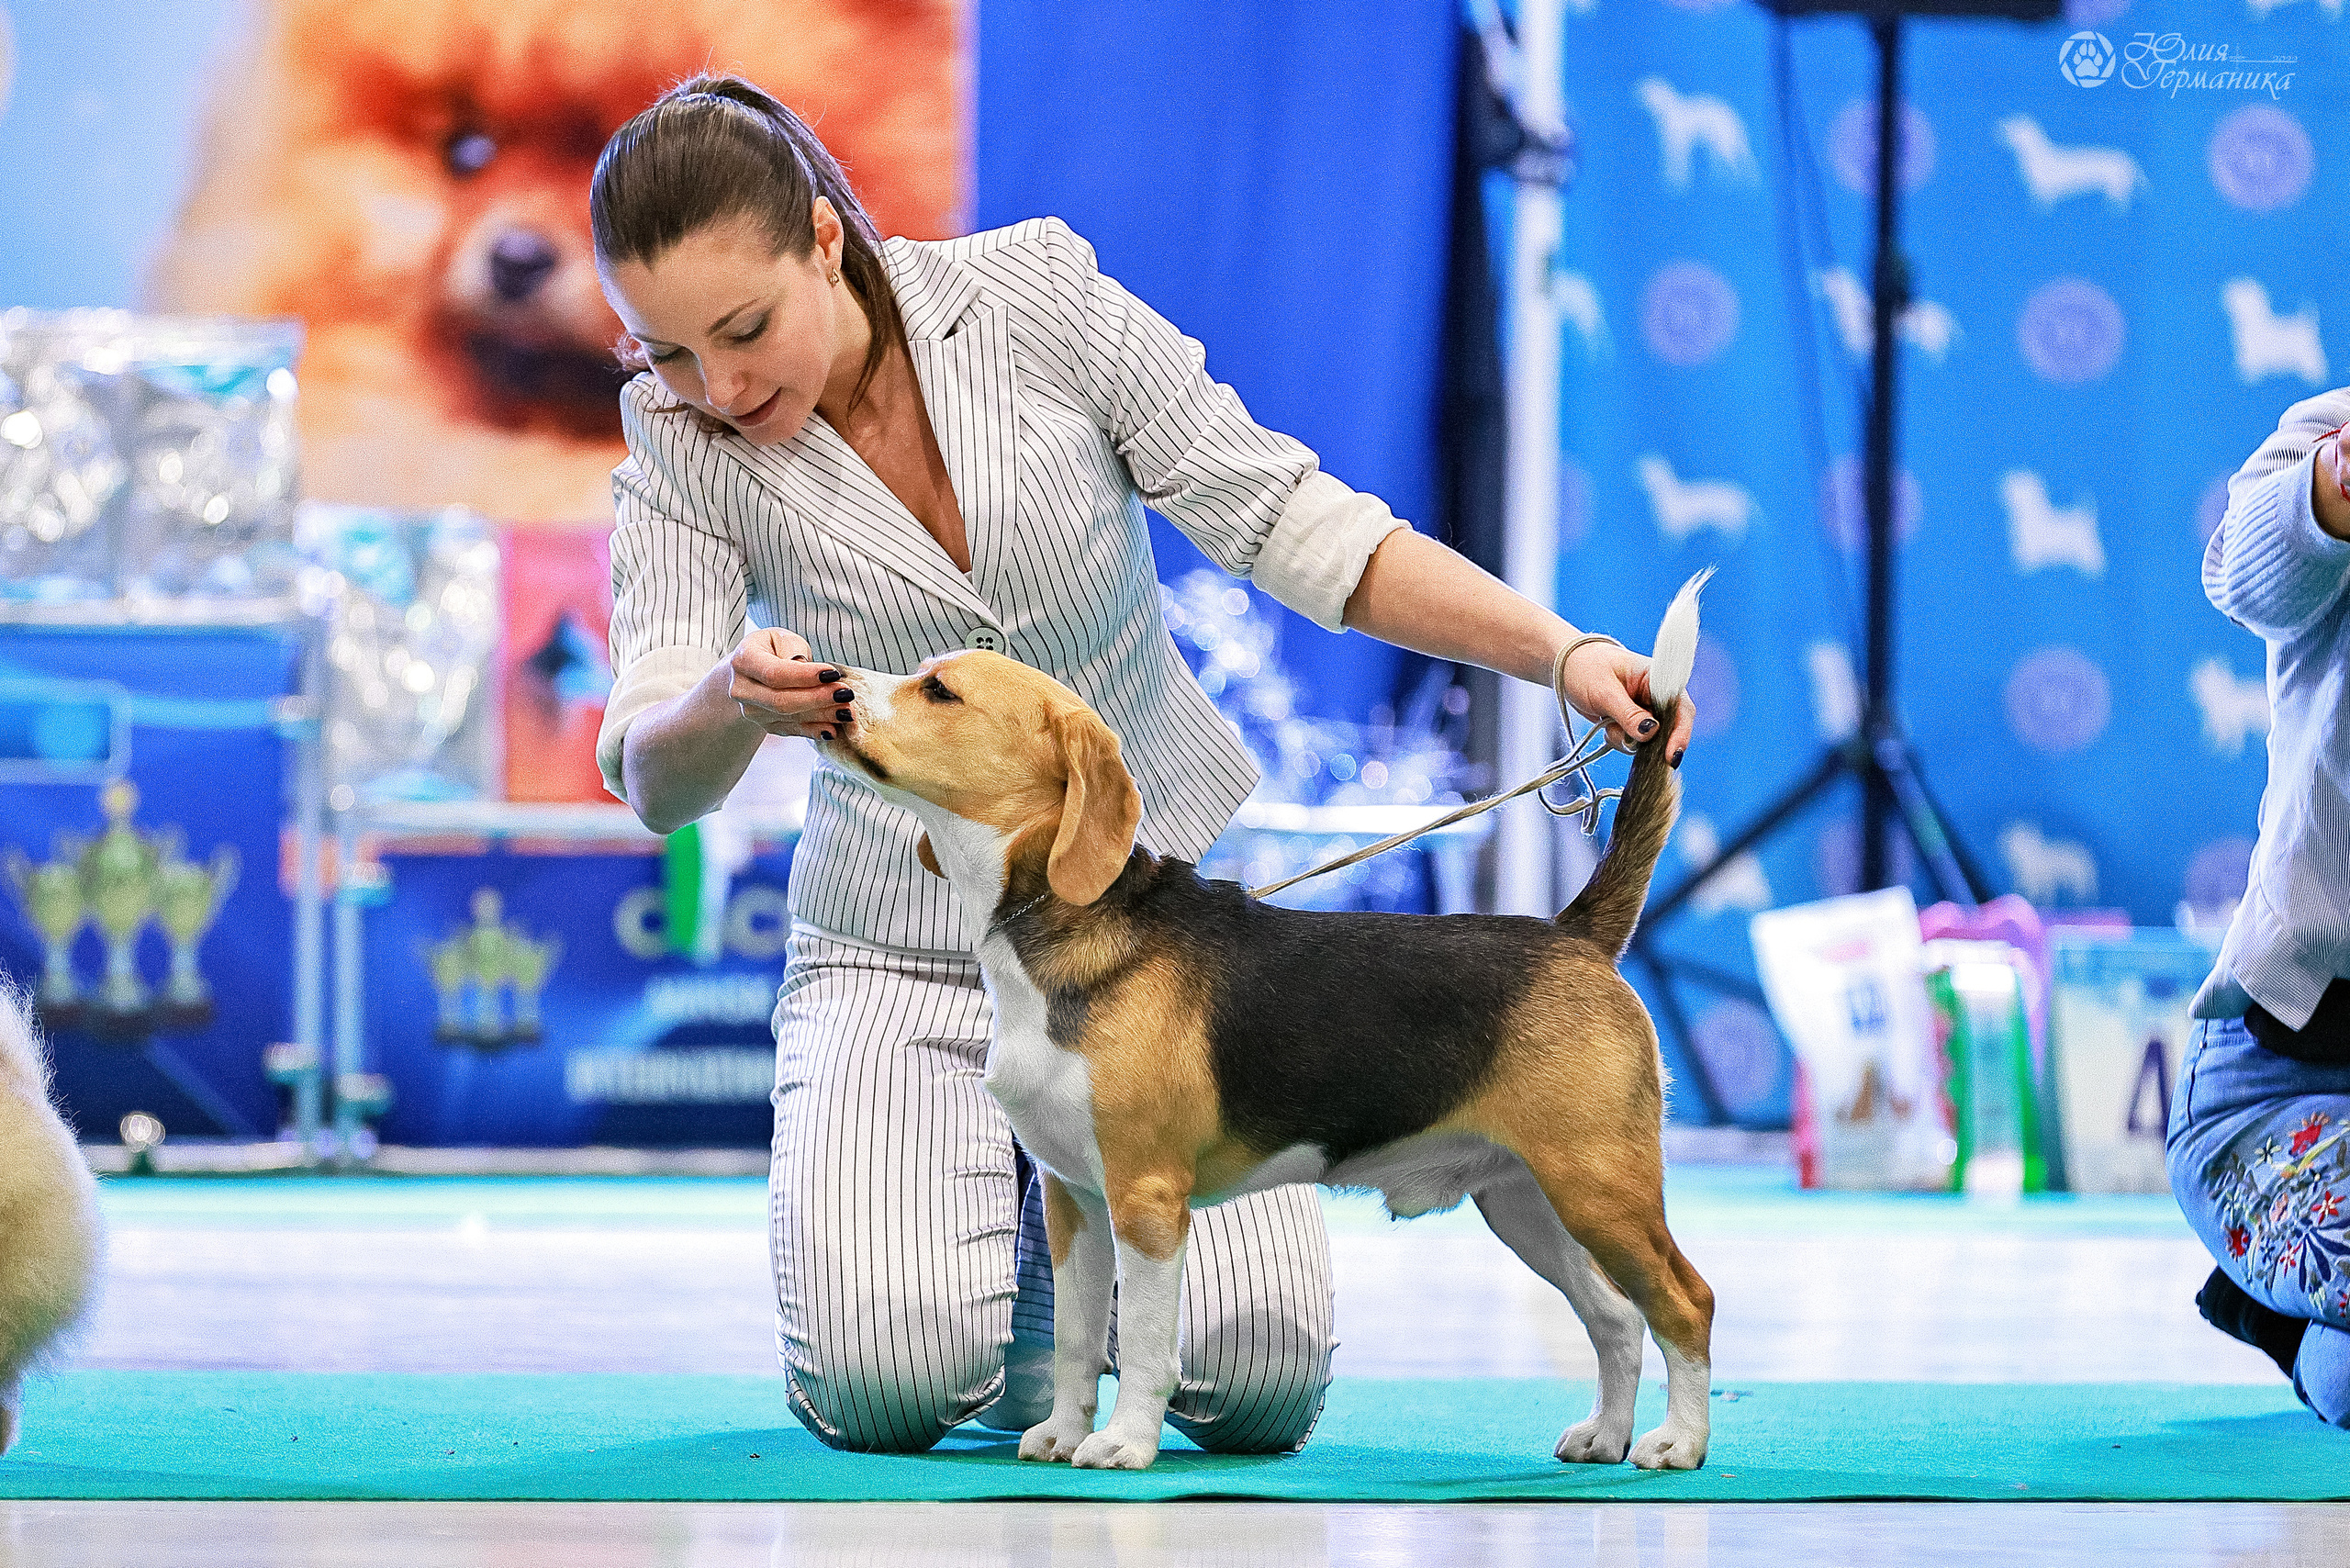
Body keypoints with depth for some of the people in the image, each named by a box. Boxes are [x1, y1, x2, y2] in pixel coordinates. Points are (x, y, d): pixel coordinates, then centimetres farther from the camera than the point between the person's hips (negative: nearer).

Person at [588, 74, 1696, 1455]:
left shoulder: (1035, 300, -13)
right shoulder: (683, 441, -12)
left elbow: (1298, 531, -9)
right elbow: (655, 783, -21)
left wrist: (1564, 653, -21)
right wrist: (732, 701, -45)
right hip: (900, 951, 0)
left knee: (1256, 1383, -18)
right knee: (887, 1378, -25)